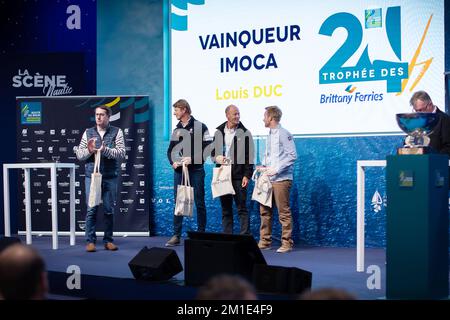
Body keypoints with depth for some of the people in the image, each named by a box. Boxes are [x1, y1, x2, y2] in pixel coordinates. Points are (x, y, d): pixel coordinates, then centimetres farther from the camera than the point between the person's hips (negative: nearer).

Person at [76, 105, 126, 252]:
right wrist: (88, 150, -12)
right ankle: (90, 241, 4)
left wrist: (105, 150, -20)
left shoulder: (117, 132, 4)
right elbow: (79, 154, 8)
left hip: (110, 177, -1)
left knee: (109, 210, 5)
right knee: (91, 209, -2)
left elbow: (121, 153, -6)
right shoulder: (88, 133, 10)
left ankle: (108, 240, 14)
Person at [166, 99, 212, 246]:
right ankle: (176, 236, 7)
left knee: (199, 203, 0)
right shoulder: (176, 130, 15)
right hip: (179, 170, 5)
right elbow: (171, 150, 17)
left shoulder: (200, 127, -1)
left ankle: (201, 234, 7)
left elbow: (208, 148, -7)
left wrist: (192, 159, -15)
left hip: (196, 169, -5)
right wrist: (173, 162, -3)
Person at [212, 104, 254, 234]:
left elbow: (249, 156, -2)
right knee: (225, 209, 8)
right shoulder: (219, 132, 11)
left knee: (242, 208, -4)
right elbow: (213, 152, 18)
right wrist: (217, 158, -5)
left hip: (238, 176, -4)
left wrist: (247, 175, -9)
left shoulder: (245, 133, 0)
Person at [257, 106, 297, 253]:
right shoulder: (270, 135, 16)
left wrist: (276, 169, -17)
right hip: (268, 179, 8)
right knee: (265, 210, 10)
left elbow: (292, 155, -14)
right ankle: (265, 241, 18)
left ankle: (287, 243, 4)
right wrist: (263, 167, 7)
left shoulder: (283, 134, -9)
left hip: (281, 179, -8)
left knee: (284, 212, -3)